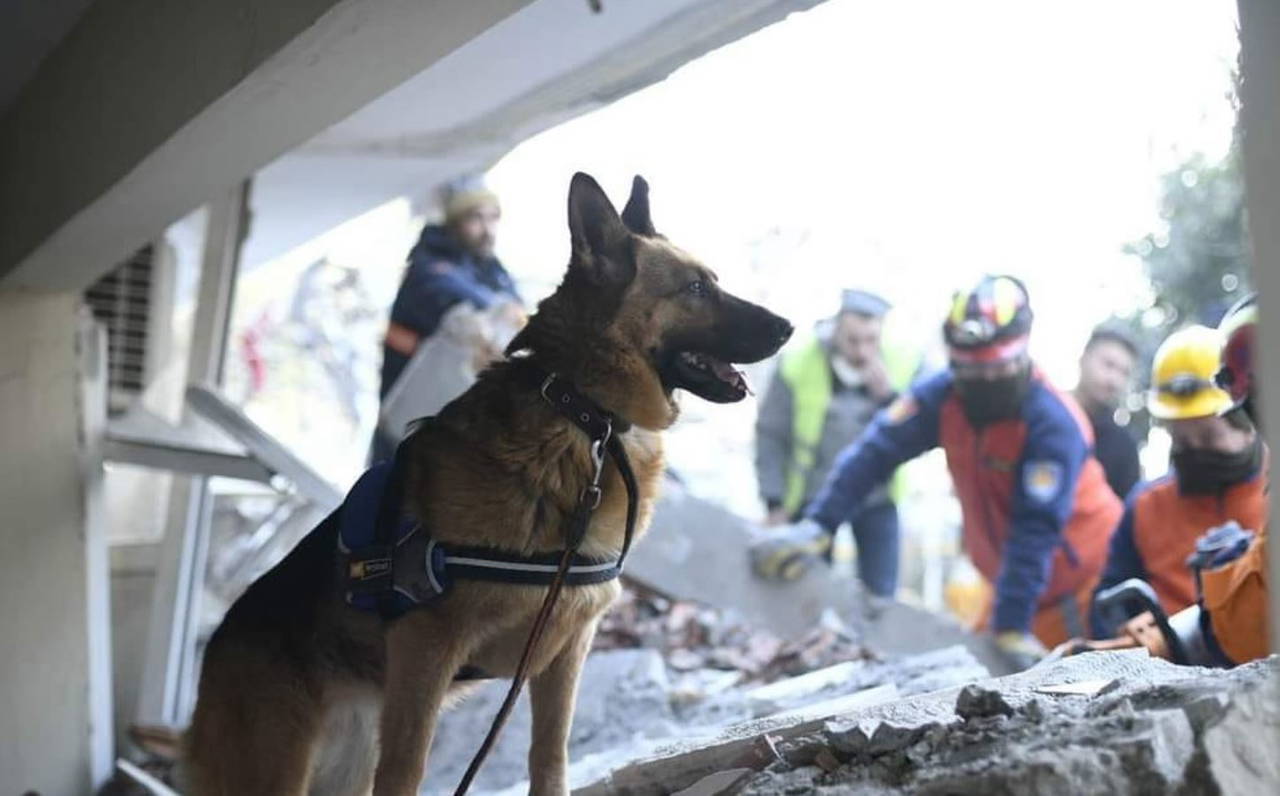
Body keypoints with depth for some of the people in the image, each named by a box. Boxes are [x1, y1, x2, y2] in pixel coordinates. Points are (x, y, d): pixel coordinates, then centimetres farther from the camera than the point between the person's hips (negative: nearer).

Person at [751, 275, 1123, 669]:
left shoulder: (1053, 423, -26)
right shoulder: (942, 397, -12)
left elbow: (1035, 532, -30)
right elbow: (875, 451, -15)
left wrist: (1013, 627, -31)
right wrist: (814, 527, -24)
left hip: (1081, 583, -5)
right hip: (1010, 575, 5)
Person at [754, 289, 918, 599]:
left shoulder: (900, 368, -6)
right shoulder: (798, 364, -10)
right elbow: (770, 436, -5)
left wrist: (888, 396, -22)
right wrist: (775, 502, -5)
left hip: (876, 502, 1)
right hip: (813, 500, -1)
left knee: (880, 597, 2)